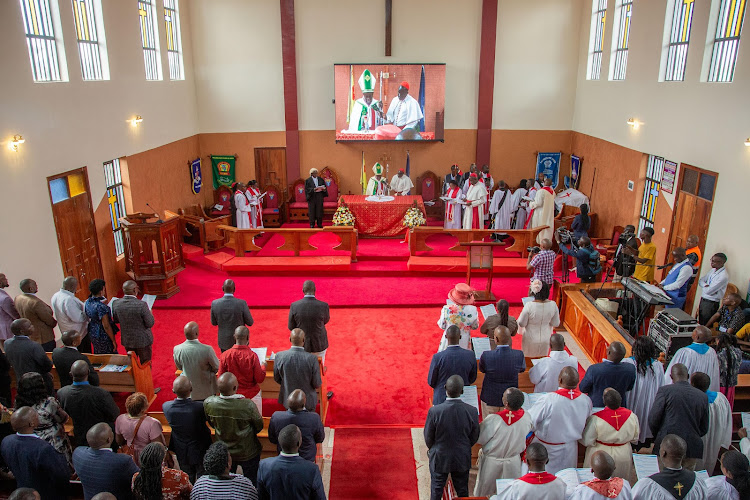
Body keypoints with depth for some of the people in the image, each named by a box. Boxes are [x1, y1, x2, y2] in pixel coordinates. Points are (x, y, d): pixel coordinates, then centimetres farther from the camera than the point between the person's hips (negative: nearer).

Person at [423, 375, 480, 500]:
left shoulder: (434, 411, -28)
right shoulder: (472, 411, -22)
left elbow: (428, 437, -12)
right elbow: (474, 437, -6)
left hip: (439, 458, -1)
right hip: (462, 459, 2)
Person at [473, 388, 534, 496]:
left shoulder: (493, 420, -33)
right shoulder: (526, 417, -20)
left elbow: (479, 439, -20)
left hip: (491, 463, -3)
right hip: (513, 462, 3)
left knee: (483, 493, 23)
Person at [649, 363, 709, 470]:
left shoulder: (664, 390, -6)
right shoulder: (702, 396, 5)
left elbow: (653, 419, -7)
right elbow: (704, 429, 11)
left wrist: (657, 436, 11)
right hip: (693, 448, 3)